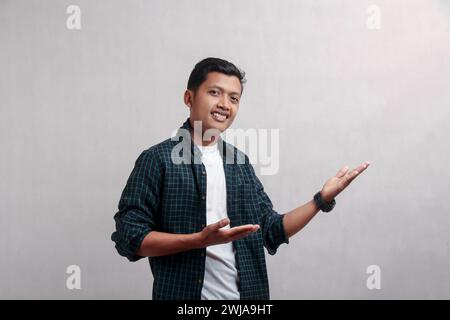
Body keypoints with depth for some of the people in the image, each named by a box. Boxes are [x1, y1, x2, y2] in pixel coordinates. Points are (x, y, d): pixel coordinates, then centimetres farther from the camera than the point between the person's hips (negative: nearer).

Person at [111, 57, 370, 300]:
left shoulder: (239, 162, 7)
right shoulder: (158, 159, -9)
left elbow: (272, 231, 9)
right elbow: (129, 236, -13)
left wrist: (323, 199, -2)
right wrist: (200, 240, -22)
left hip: (246, 293, 5)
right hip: (184, 295, -5)